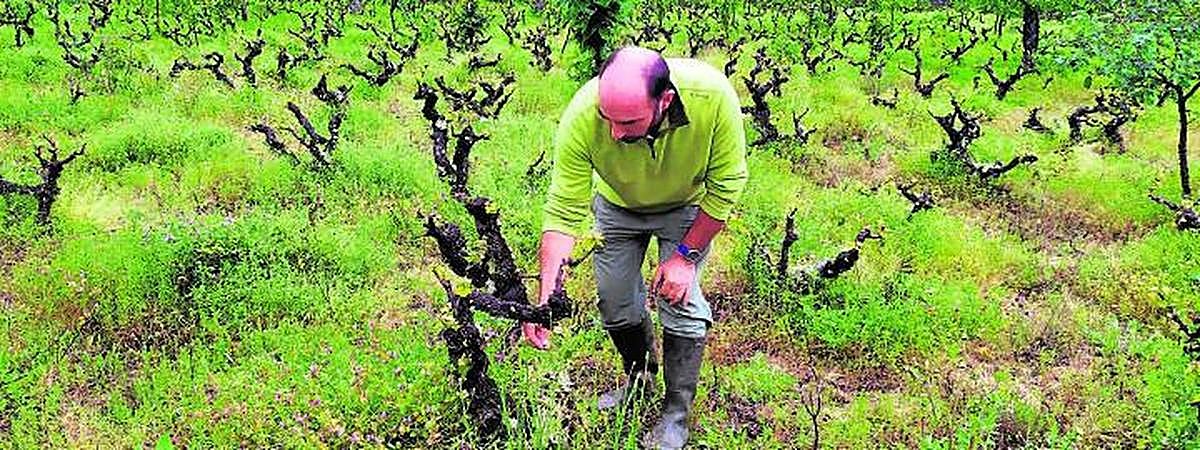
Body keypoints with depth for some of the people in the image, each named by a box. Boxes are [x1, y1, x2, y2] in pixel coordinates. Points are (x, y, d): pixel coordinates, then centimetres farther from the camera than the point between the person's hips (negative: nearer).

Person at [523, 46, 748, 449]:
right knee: (615, 300, 7)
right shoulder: (581, 117, -38)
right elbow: (563, 214, -30)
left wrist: (686, 255, -20)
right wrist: (545, 300, -36)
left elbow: (726, 185, -23)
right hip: (617, 204, 2)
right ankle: (640, 379, 37)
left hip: (688, 205, -1)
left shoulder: (714, 97, -41)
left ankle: (677, 415, 11)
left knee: (680, 299, -9)